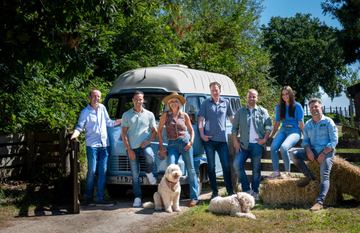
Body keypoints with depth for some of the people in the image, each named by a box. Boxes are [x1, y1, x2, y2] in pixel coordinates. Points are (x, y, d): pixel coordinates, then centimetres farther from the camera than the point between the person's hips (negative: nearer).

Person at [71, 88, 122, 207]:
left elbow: (109, 122, 20)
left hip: (104, 145, 4)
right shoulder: (85, 112, 1)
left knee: (103, 171, 1)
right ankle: (89, 197, 6)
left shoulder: (102, 108, 13)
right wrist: (74, 135, -22)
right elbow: (80, 127, -3)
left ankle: (100, 198, 4)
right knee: (92, 171, -6)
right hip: (92, 145, -4)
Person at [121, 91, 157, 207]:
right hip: (132, 147, 0)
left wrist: (148, 141, -8)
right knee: (135, 174, -1)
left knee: (150, 156, -34)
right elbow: (123, 133, 4)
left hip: (144, 145, 0)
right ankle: (137, 197, 8)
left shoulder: (149, 114, 11)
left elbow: (154, 131, 13)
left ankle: (149, 172, -2)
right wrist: (129, 149, -4)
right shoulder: (126, 115, 8)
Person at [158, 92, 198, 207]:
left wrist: (191, 142, 0)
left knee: (191, 170, 0)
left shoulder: (184, 116, 7)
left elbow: (191, 130, 16)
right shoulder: (166, 115, 4)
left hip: (185, 143, 1)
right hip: (172, 145, -1)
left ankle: (194, 198, 6)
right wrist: (161, 146, 4)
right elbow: (159, 130, 9)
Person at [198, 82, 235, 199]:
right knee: (211, 166, 2)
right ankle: (214, 192, 10)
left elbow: (231, 117, 23)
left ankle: (230, 191, 7)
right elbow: (200, 119, 4)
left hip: (222, 139, 1)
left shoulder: (226, 103, 13)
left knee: (226, 165, 0)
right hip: (209, 139, -1)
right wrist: (202, 134, -7)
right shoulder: (206, 103, 8)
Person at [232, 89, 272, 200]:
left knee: (256, 169, 1)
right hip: (243, 144, 1)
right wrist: (235, 142, 1)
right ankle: (247, 189, -1)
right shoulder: (240, 112, 13)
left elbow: (268, 127, 11)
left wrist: (264, 139, -4)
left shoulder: (263, 112, 11)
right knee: (236, 164, -14)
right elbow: (234, 127, 12)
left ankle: (255, 192, 12)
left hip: (257, 144, -1)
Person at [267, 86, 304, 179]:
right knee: (273, 147, -26)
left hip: (294, 131, -4)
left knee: (283, 148, -33)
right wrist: (271, 135, 17)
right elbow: (277, 122, 19)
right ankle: (276, 172, -19)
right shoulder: (279, 107, 14)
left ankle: (288, 173, -18)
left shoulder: (297, 106, 1)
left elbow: (301, 123, 2)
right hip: (283, 130, 4)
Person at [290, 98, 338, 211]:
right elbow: (305, 140, 14)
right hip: (312, 151, 5)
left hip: (326, 151, -5)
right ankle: (308, 176, -3)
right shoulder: (307, 124, 15)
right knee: (293, 154, -15)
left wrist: (324, 153, -17)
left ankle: (319, 202, -30)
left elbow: (334, 141, -6)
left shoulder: (328, 122, 0)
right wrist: (308, 150, -9)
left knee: (324, 176, -20)